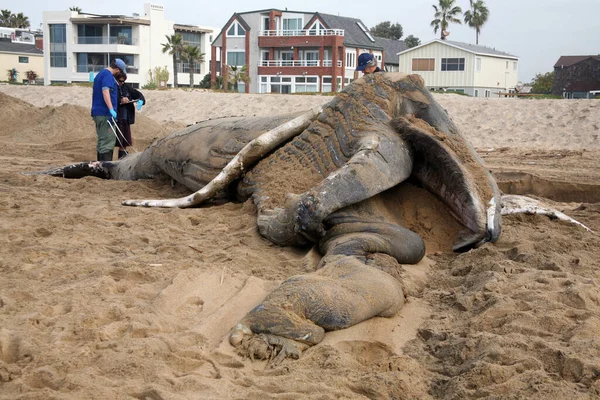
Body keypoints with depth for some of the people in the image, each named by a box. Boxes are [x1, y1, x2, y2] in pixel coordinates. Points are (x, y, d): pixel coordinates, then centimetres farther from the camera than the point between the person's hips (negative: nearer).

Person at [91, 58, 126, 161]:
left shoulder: (100, 74, 20)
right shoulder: (108, 75, -12)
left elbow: (94, 92, 30)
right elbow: (105, 91, -25)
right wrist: (111, 109, -31)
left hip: (97, 112, 10)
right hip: (105, 114, -10)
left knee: (102, 141, 15)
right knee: (108, 141, -11)